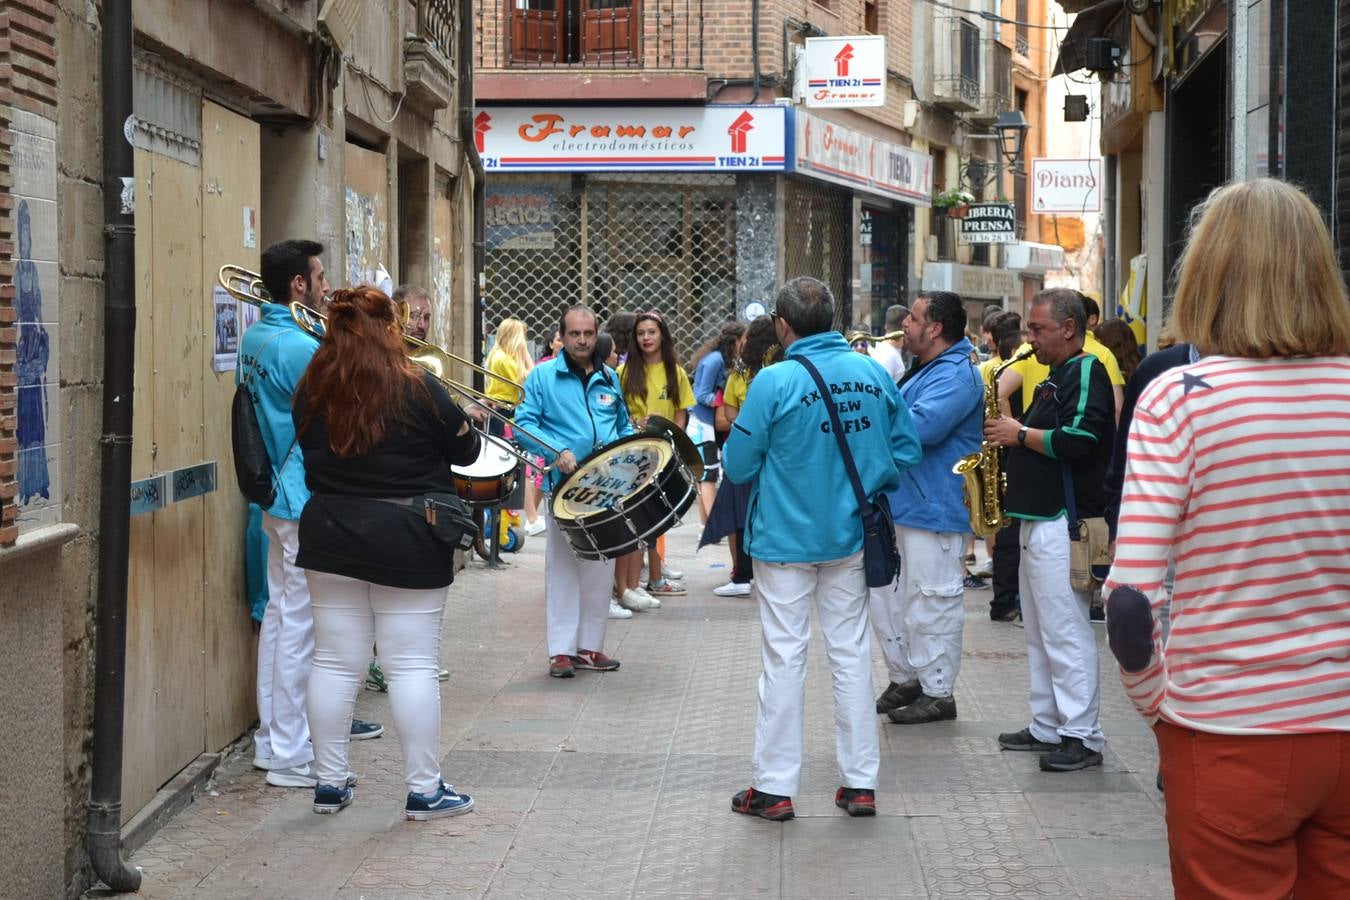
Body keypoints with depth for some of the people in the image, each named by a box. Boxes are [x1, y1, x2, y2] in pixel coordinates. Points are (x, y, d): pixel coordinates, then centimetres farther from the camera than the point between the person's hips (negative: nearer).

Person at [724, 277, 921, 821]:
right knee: (851, 654, 12)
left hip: (785, 539, -4)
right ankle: (860, 782, 16)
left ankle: (774, 787, 9)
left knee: (784, 659, 3)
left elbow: (739, 466, -10)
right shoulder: (874, 374, -2)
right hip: (850, 537, 4)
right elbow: (906, 450, 3)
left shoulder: (774, 382, -16)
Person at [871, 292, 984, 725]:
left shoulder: (955, 376, -17)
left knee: (932, 603, -3)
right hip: (900, 504, 11)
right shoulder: (926, 369, 17)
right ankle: (905, 677, 26)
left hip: (933, 510, -11)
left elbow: (918, 427, -30)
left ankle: (938, 693, 6)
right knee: (884, 594, 15)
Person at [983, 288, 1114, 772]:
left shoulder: (1086, 372, -12)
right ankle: (1047, 727, 21)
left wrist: (1020, 434, -13)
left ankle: (1083, 736, -7)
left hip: (1063, 523, -11)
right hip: (1037, 519, 11)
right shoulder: (1055, 378, 19)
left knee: (1066, 632, -9)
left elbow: (1077, 441, -24)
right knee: (1040, 634, 14)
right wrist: (1011, 435, 7)